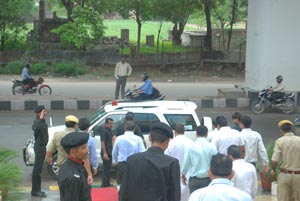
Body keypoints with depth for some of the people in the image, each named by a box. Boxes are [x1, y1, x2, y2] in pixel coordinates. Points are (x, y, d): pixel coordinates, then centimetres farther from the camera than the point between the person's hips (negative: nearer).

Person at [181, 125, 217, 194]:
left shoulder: (191, 147, -6)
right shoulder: (212, 147, -7)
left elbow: (186, 162, 3)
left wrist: (183, 174, 21)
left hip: (194, 180, 0)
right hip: (208, 180, 0)